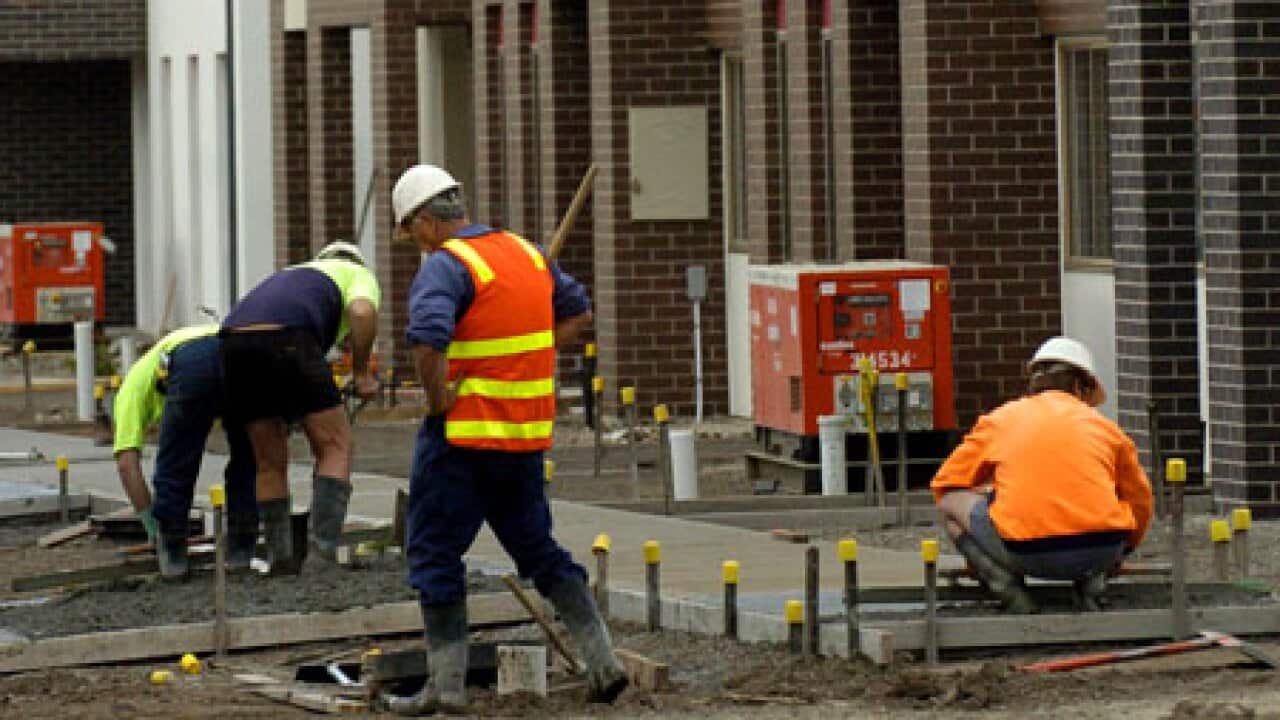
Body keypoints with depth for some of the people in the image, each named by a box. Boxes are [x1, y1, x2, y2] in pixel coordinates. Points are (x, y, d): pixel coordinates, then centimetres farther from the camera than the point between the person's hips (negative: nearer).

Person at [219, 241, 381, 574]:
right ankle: (323, 545, -9)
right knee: (336, 446, 5)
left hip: (234, 339, 6)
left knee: (270, 462, 17)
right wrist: (362, 373, 9)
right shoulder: (360, 275, 25)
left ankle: (280, 558, 17)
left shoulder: (292, 275, 42)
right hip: (288, 340, -6)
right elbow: (362, 312, -1)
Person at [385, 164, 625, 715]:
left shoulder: (444, 266, -14)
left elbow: (428, 340, -31)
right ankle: (603, 662, 12)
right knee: (537, 549, 18)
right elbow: (579, 313, 21)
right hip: (527, 434, 7)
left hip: (462, 434, -7)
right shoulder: (528, 253, 10)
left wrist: (437, 399, -16)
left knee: (435, 554, 4)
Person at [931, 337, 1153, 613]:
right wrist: (1117, 555, 51)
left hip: (1026, 553, -2)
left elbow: (945, 486, 24)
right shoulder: (1102, 424, 21)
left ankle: (1010, 590, 0)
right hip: (1101, 549, 2)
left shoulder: (999, 418, 18)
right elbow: (1139, 501, 32)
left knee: (951, 503, 21)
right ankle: (1091, 580, 9)